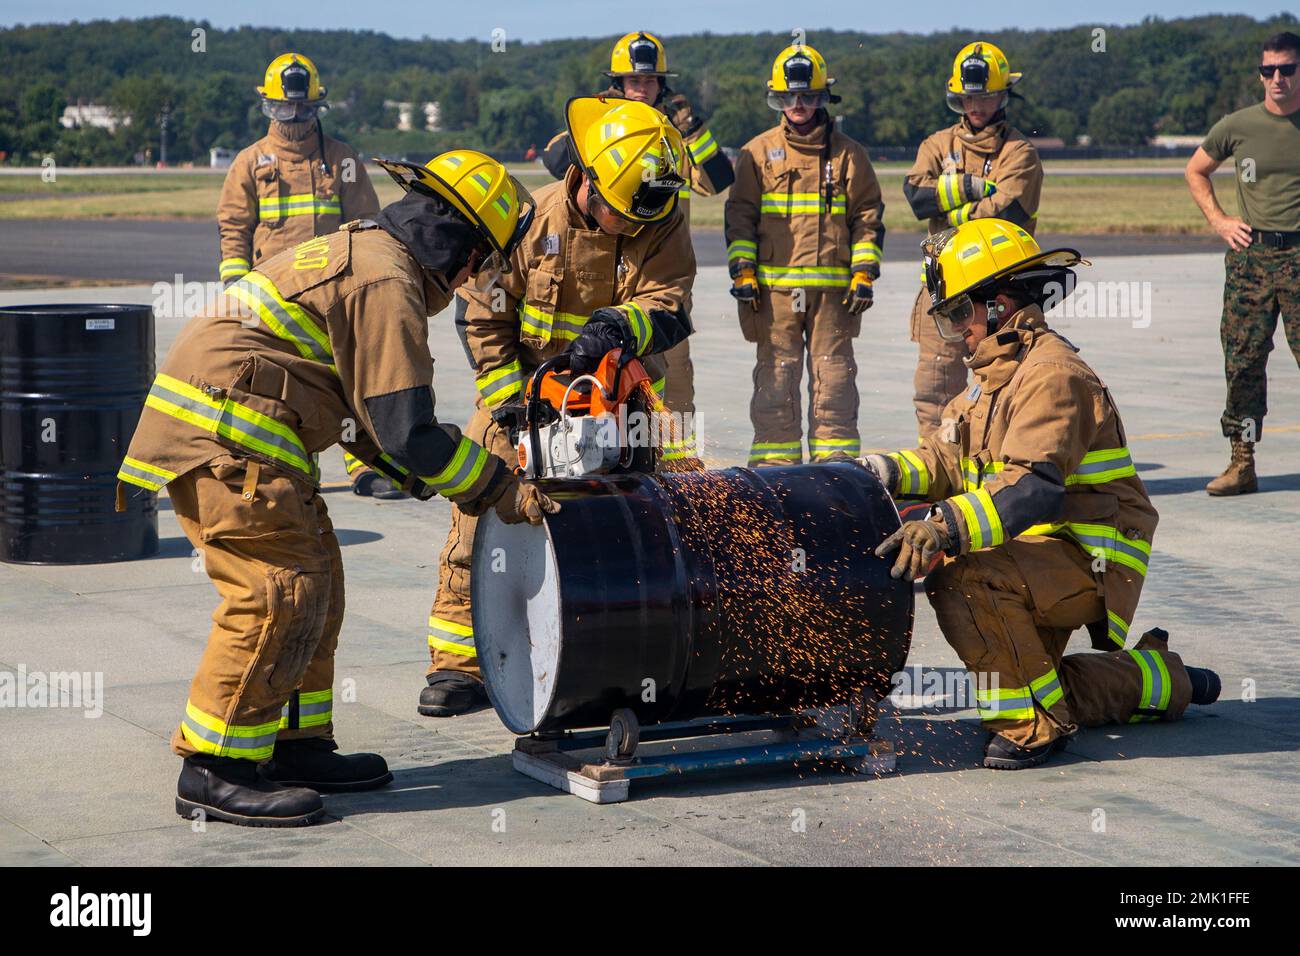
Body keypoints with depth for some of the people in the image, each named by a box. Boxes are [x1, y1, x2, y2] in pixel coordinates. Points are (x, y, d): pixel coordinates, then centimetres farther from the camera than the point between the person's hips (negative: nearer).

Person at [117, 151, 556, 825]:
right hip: (227, 437, -11)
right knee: (282, 591, -11)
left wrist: (429, 478, 20)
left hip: (204, 428, 11)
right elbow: (406, 430, -18)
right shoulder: (387, 283, -14)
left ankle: (296, 746, 20)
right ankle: (216, 769, -7)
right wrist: (500, 491, -8)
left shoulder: (361, 252, 19)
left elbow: (363, 405, 24)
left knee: (315, 584, 14)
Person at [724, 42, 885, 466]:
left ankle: (837, 463, 7)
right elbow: (739, 213, 8)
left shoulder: (847, 154, 9)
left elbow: (869, 214, 10)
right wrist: (743, 270, -2)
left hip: (833, 287, 0)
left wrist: (863, 273, 1)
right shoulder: (758, 152, 9)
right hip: (772, 287, 0)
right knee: (776, 378, 1)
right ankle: (774, 464, 6)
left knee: (833, 376, 1)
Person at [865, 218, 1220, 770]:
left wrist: (947, 527, -44)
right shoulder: (999, 377, 14)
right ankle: (1160, 681, 30)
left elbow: (1033, 488, -33)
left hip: (1090, 556, -11)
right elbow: (943, 460, 12)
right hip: (1040, 554, 11)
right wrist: (880, 471, -7)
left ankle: (1034, 724, -19)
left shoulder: (1052, 374, -19)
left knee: (968, 583, -34)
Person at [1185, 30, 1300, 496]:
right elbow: (1196, 171, 22)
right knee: (1242, 361, 2)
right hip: (1249, 254, 2)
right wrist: (1219, 220, 10)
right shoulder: (1237, 126, 6)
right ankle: (1242, 463, 8)